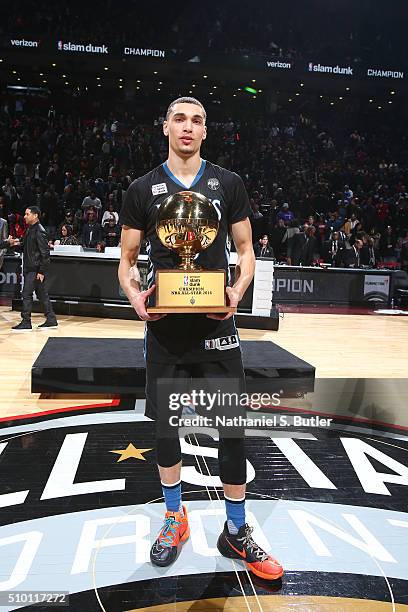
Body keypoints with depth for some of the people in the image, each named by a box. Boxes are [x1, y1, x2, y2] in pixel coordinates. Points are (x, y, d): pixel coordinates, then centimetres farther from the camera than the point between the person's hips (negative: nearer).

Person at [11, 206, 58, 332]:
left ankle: (26, 323, 3)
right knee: (42, 294, 12)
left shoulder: (39, 231, -15)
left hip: (35, 270, -9)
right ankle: (51, 320, 18)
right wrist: (19, 244, 3)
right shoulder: (30, 229, 13)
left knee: (27, 294, -5)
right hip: (30, 268, 9)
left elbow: (45, 252, -18)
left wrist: (41, 271, -19)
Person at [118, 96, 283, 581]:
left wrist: (238, 291, -13)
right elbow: (127, 259, 8)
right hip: (164, 327, 1)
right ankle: (175, 518, 34)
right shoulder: (143, 189, 5)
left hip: (215, 324, 0)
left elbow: (245, 250, 7)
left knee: (232, 427, 3)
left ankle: (235, 532, 24)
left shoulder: (228, 184, 5)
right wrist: (134, 295, -13)